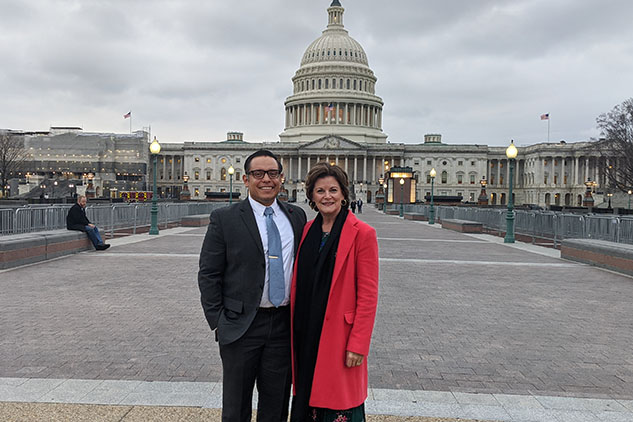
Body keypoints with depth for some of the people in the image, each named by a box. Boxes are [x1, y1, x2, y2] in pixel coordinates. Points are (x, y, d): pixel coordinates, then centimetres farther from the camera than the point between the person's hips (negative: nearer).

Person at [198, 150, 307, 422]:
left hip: (284, 325, 3)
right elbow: (208, 275, -4)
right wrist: (217, 321, -8)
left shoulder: (297, 217, 6)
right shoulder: (224, 219, -5)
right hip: (241, 325, -2)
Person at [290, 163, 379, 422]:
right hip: (306, 336, 6)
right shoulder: (307, 230, 8)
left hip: (339, 338, -5)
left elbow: (368, 296, -11)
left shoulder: (362, 233, -10)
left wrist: (358, 345, -15)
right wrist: (295, 331, 10)